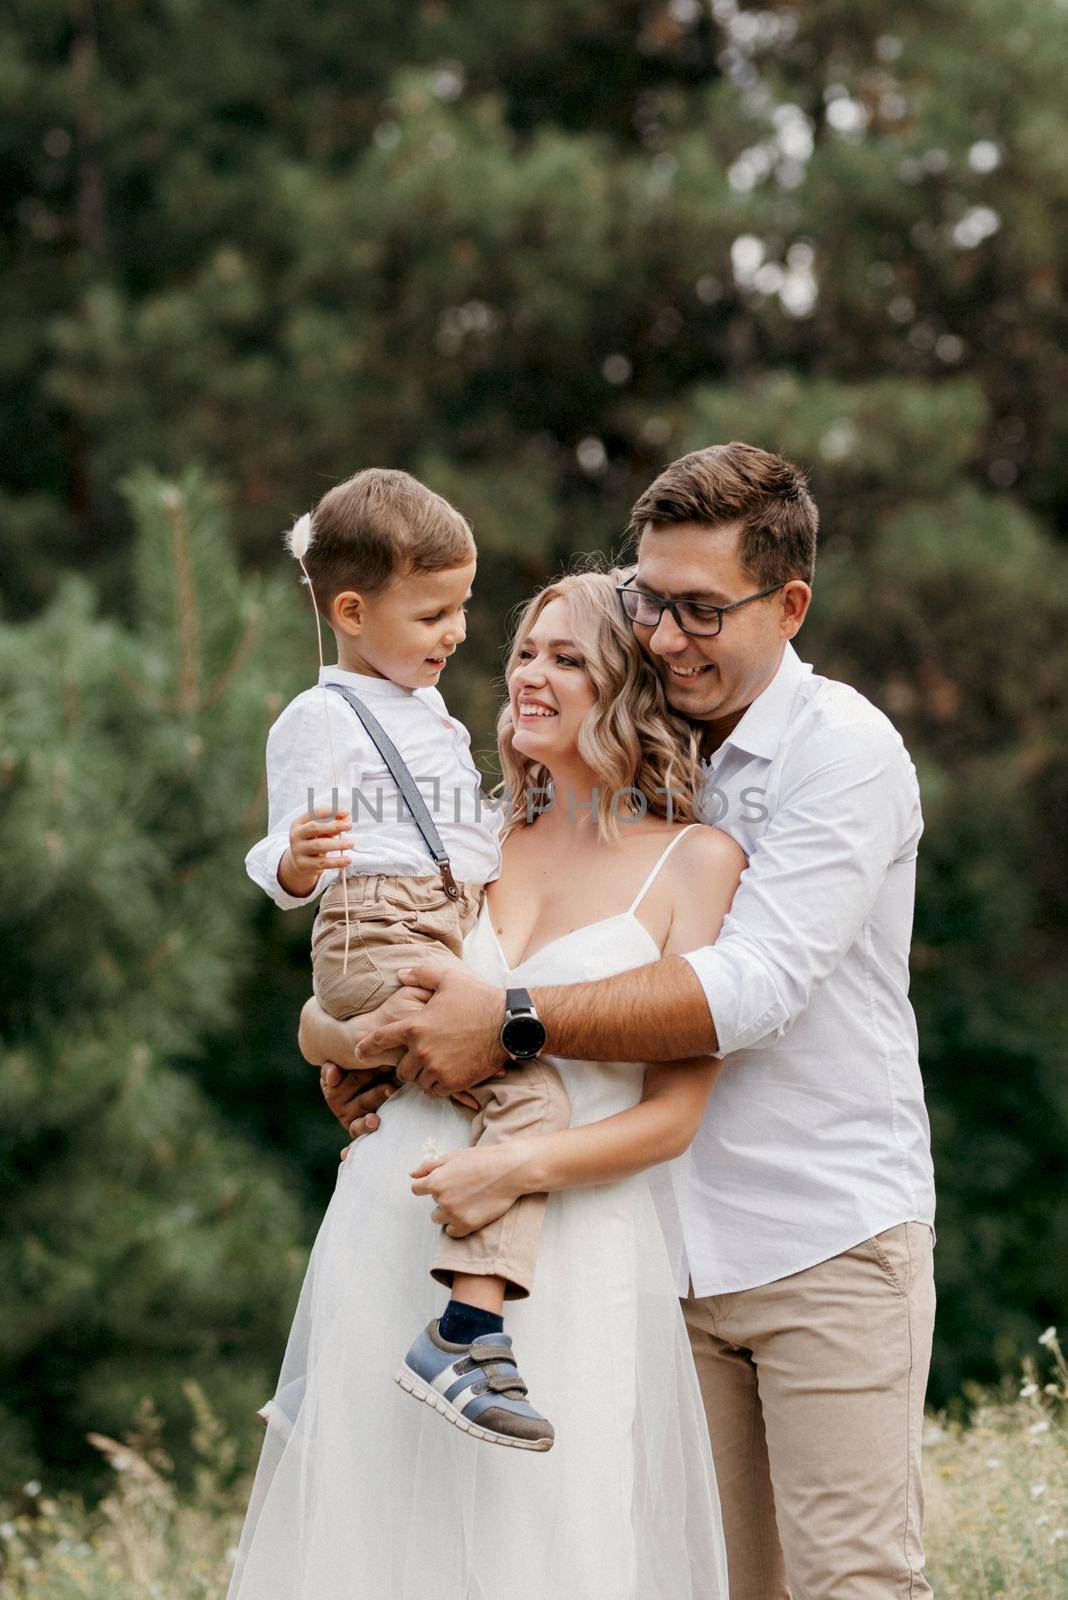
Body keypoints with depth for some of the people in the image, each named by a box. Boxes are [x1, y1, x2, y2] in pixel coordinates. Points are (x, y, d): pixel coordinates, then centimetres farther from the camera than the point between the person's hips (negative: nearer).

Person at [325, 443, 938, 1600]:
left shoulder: (844, 750, -10)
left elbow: (753, 985, -22)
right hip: (677, 1241, 6)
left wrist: (511, 1023, -25)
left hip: (829, 1239, -6)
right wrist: (406, 1039, -1)